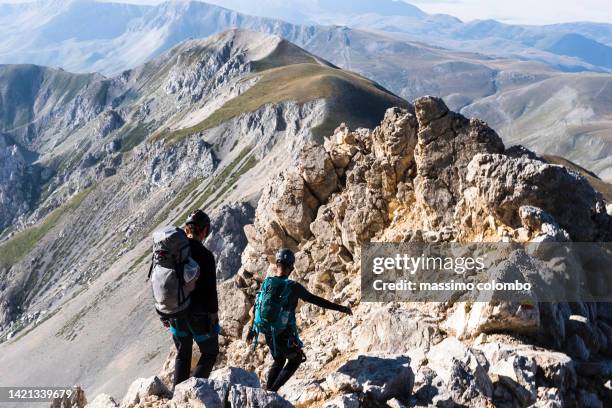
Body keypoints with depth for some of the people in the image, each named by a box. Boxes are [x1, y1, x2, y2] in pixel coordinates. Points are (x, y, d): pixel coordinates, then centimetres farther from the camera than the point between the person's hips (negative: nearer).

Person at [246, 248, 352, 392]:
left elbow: (255, 308, 5)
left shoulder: (266, 283, -3)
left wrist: (252, 329, 19)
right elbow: (316, 300, -13)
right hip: (286, 335, -5)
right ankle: (273, 391, 8)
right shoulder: (293, 287, -18)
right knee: (295, 360, 20)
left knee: (278, 361, 28)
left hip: (269, 333, 5)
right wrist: (340, 308, -4)